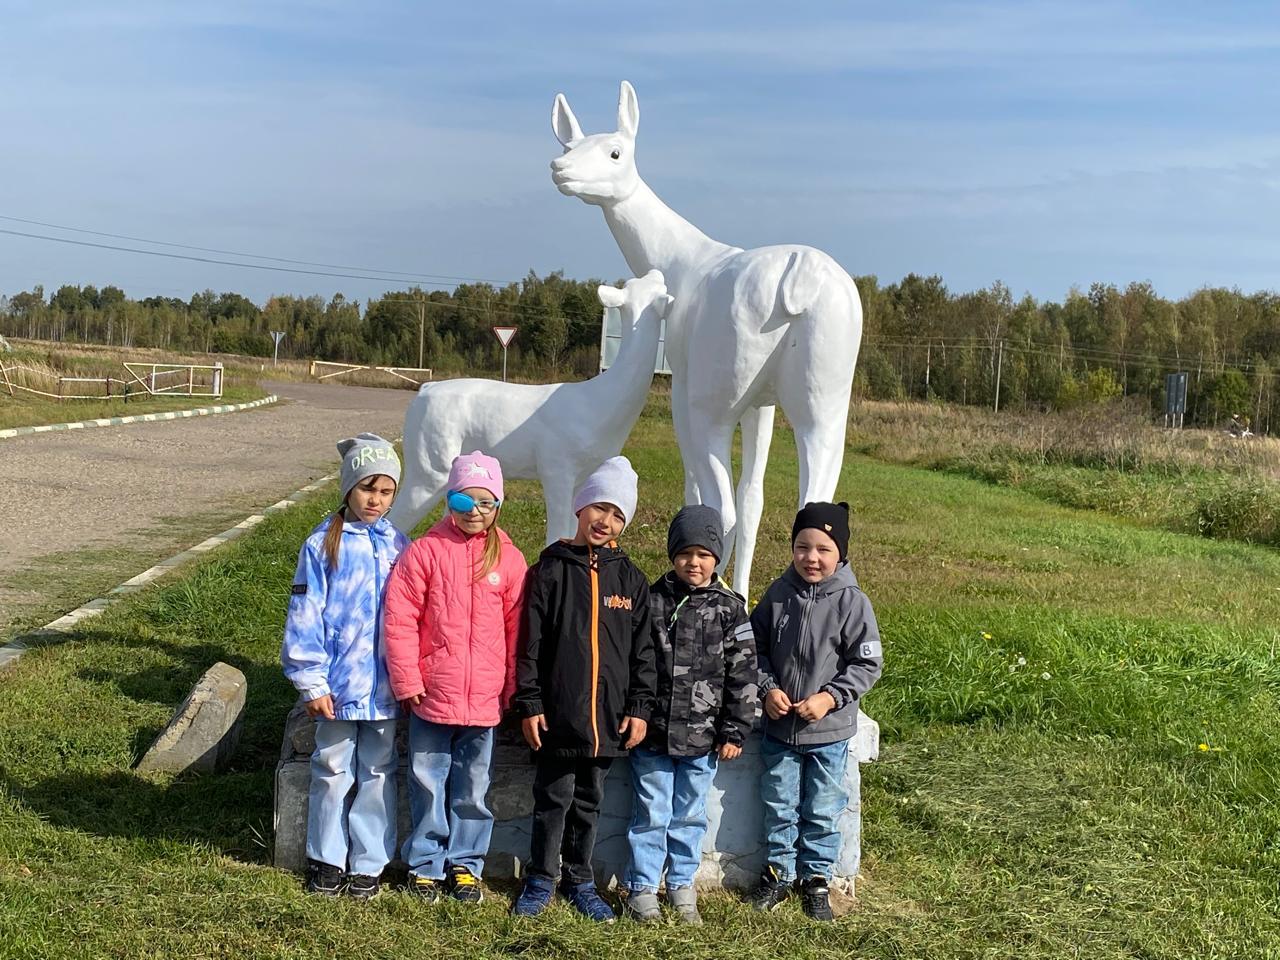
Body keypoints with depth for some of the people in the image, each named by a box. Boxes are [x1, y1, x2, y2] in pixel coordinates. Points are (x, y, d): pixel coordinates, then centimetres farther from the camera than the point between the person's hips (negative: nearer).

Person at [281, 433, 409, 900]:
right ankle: (327, 859, 25)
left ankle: (368, 862, 22)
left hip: (384, 685, 2)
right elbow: (305, 616, -5)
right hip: (338, 684, -2)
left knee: (378, 773, 10)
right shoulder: (323, 544, -5)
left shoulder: (399, 546, 4)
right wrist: (311, 682, -9)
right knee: (333, 771, 10)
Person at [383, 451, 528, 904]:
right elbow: (400, 619, -5)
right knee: (428, 783, 9)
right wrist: (407, 680, -8)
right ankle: (425, 864, 24)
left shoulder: (508, 559, 2)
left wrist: (512, 688, 4)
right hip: (431, 694, -1)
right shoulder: (425, 551, -4)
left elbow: (517, 627, 6)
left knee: (472, 788, 12)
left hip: (483, 697, 1)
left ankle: (465, 863, 26)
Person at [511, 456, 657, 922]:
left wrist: (640, 707, 2)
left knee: (588, 803, 14)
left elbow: (642, 649, 7)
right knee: (553, 800, 6)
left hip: (607, 716, 2)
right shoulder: (551, 570, -2)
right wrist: (529, 704, -6)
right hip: (558, 713, -2)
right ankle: (541, 879, 22)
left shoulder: (630, 579, 6)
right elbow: (530, 643, -3)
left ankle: (580, 881, 27)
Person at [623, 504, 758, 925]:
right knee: (651, 814, 8)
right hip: (653, 733, 0)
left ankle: (682, 883, 29)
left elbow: (742, 673, 0)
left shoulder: (729, 608, -2)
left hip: (702, 737, 1)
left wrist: (735, 731, -1)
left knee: (690, 815, 13)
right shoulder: (651, 600, -2)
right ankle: (643, 887, 21)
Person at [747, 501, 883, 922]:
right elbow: (756, 648, 6)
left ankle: (816, 878, 28)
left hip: (829, 730, -2)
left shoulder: (852, 602, -13)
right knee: (779, 805, 15)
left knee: (822, 810, 12)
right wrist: (768, 689, -9)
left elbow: (867, 664, -9)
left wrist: (829, 698, -18)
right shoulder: (778, 595, -4)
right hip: (778, 727, 3)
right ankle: (779, 870, 32)